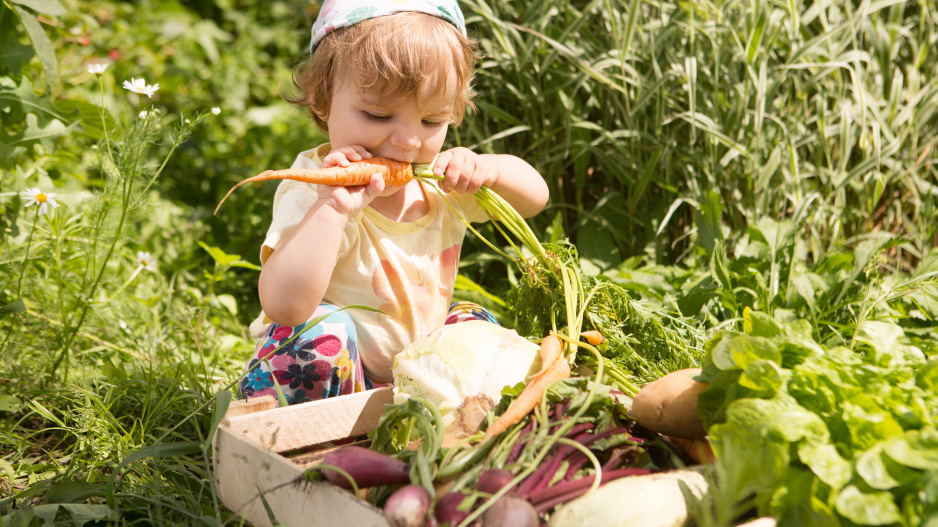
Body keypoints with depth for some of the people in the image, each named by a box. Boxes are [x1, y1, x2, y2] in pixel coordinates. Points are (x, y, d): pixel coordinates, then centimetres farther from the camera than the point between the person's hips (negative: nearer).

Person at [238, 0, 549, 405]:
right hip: (326, 371, -7)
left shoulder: (438, 182, -4)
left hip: (411, 365, 7)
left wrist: (486, 170, -16)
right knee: (322, 329, -34)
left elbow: (534, 197, 7)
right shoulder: (313, 193, -26)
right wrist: (332, 210, -46)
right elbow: (284, 306, -40)